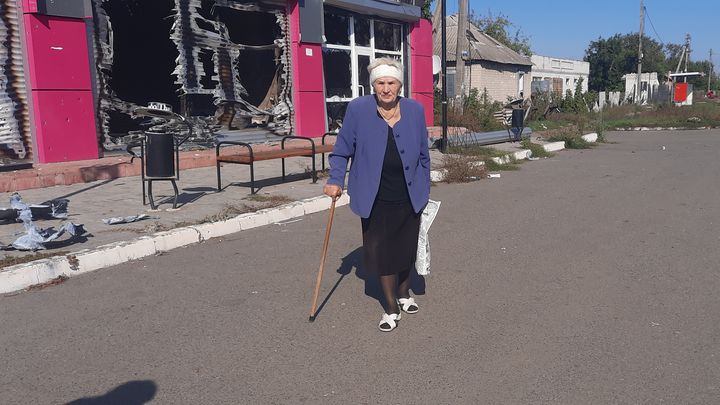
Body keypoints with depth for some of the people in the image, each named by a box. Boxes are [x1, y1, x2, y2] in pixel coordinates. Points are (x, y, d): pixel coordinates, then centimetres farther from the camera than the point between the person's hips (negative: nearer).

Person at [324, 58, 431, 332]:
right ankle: (391, 307, 23)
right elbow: (342, 150, -1)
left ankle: (404, 293, 41)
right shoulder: (357, 109, -8)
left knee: (407, 248, 15)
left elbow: (423, 155, 8)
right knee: (381, 252, 5)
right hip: (376, 200, -2)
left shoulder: (415, 110, -1)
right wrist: (335, 179, -11)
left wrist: (425, 190, 11)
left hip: (409, 198, 2)